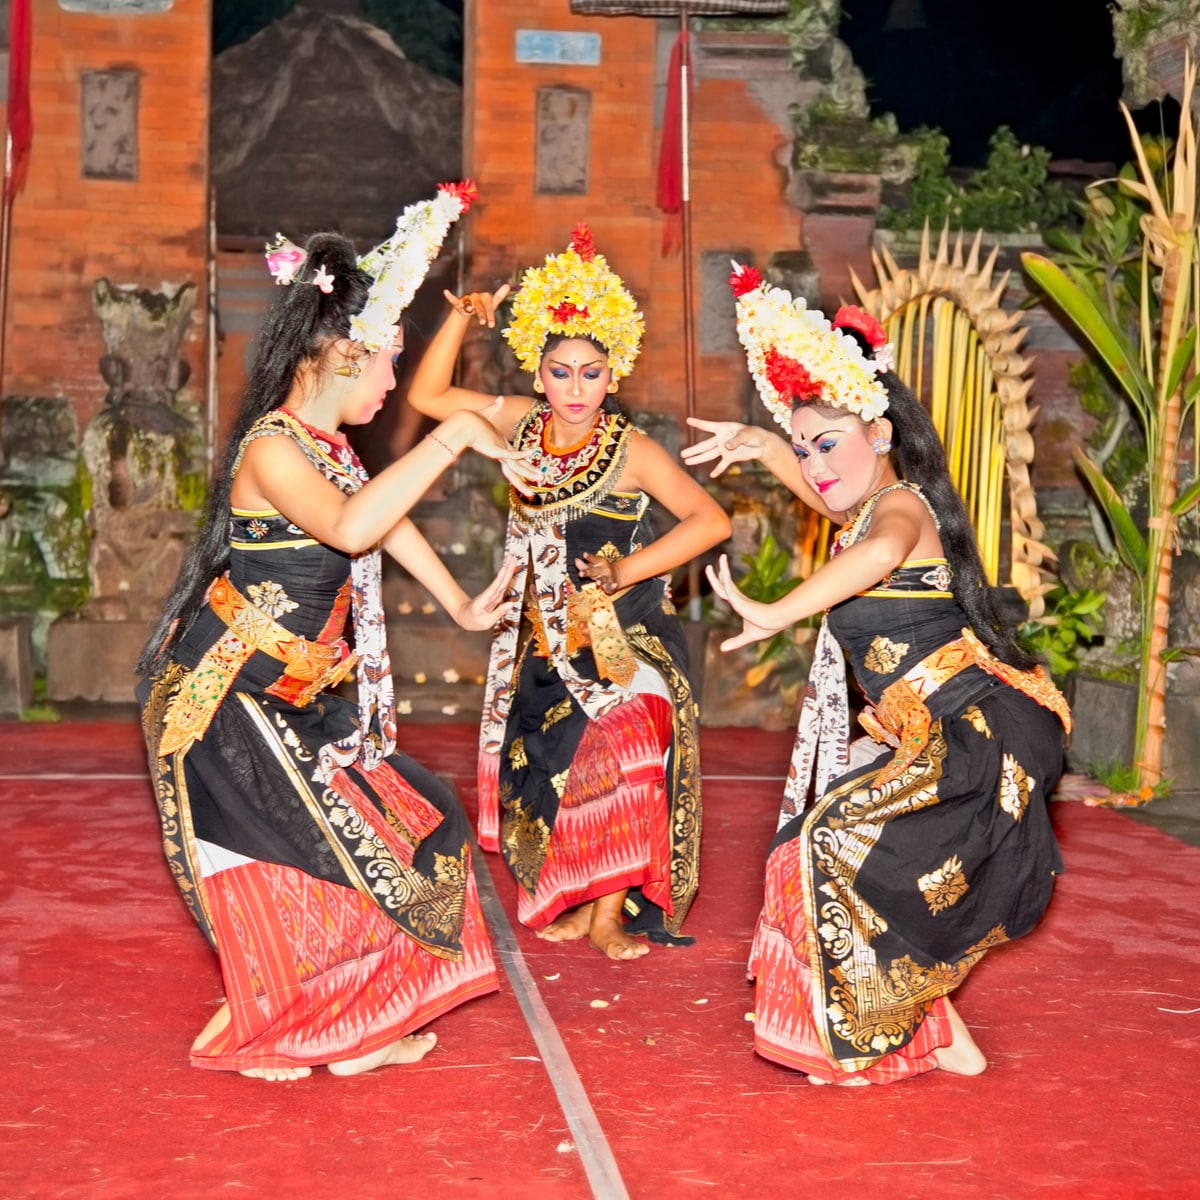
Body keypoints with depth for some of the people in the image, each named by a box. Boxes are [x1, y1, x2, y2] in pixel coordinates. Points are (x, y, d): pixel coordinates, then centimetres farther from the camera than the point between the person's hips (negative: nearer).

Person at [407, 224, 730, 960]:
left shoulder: (632, 451, -12)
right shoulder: (523, 425, 1)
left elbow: (712, 520, -16)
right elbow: (427, 396, 6)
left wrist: (626, 571, -18)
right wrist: (463, 320, -5)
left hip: (623, 636, -4)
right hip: (546, 638, 4)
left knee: (624, 751, -17)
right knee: (548, 762, 7)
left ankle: (611, 912, -3)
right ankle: (574, 902, 23)